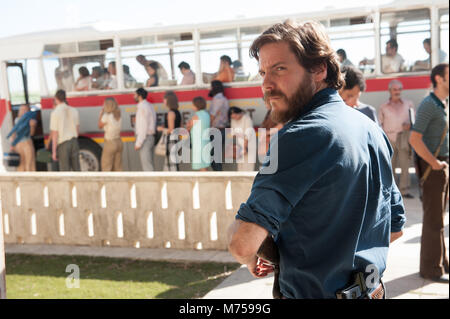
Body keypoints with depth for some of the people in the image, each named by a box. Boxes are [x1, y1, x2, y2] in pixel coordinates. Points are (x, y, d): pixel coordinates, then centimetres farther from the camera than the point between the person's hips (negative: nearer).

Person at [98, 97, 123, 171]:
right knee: (117, 167, 13)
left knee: (106, 167, 2)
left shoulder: (106, 116, -18)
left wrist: (101, 113, 4)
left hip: (110, 143, -7)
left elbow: (100, 126, -2)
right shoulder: (118, 115, 2)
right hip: (119, 142, 7)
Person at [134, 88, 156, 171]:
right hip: (150, 137, 10)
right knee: (149, 163, 13)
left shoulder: (143, 107, -15)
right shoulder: (150, 106, 15)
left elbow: (143, 127, -20)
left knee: (146, 165, -8)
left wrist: (138, 143, -20)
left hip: (144, 138, -10)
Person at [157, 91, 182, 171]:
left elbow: (171, 130, -19)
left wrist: (161, 129, -3)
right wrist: (164, 128, 19)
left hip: (171, 139, -9)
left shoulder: (171, 113, -15)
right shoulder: (177, 112, 12)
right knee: (168, 162, 15)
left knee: (172, 164, -5)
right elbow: (180, 127, 17)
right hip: (176, 138, 9)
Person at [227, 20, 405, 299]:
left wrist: (251, 259, -8)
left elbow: (243, 242, -30)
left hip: (313, 291, -8)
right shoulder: (371, 129, 3)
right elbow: (395, 228, 13)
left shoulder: (300, 137, -24)